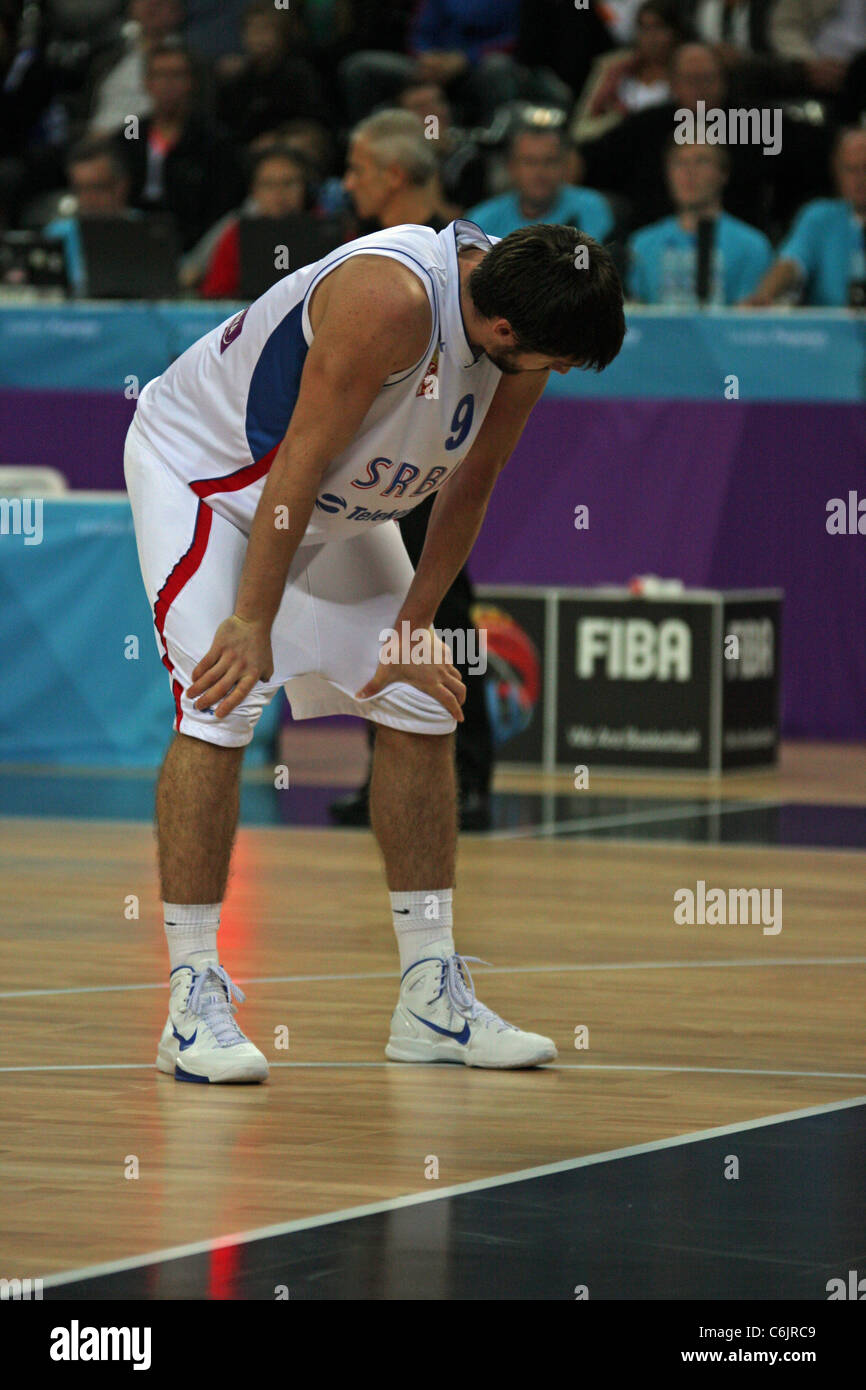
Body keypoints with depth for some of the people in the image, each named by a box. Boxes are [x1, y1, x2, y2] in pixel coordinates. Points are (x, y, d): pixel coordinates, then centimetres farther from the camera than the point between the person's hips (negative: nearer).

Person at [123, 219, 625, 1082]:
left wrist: (413, 627, -4)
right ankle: (193, 1001, -16)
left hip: (336, 505, 8)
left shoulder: (520, 332, -15)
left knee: (422, 709, 4)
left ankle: (431, 1001, 9)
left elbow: (470, 486, -2)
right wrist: (252, 623, -28)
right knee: (218, 711, -20)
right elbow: (300, 464, -32)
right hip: (200, 462, -8)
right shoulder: (392, 299, -37)